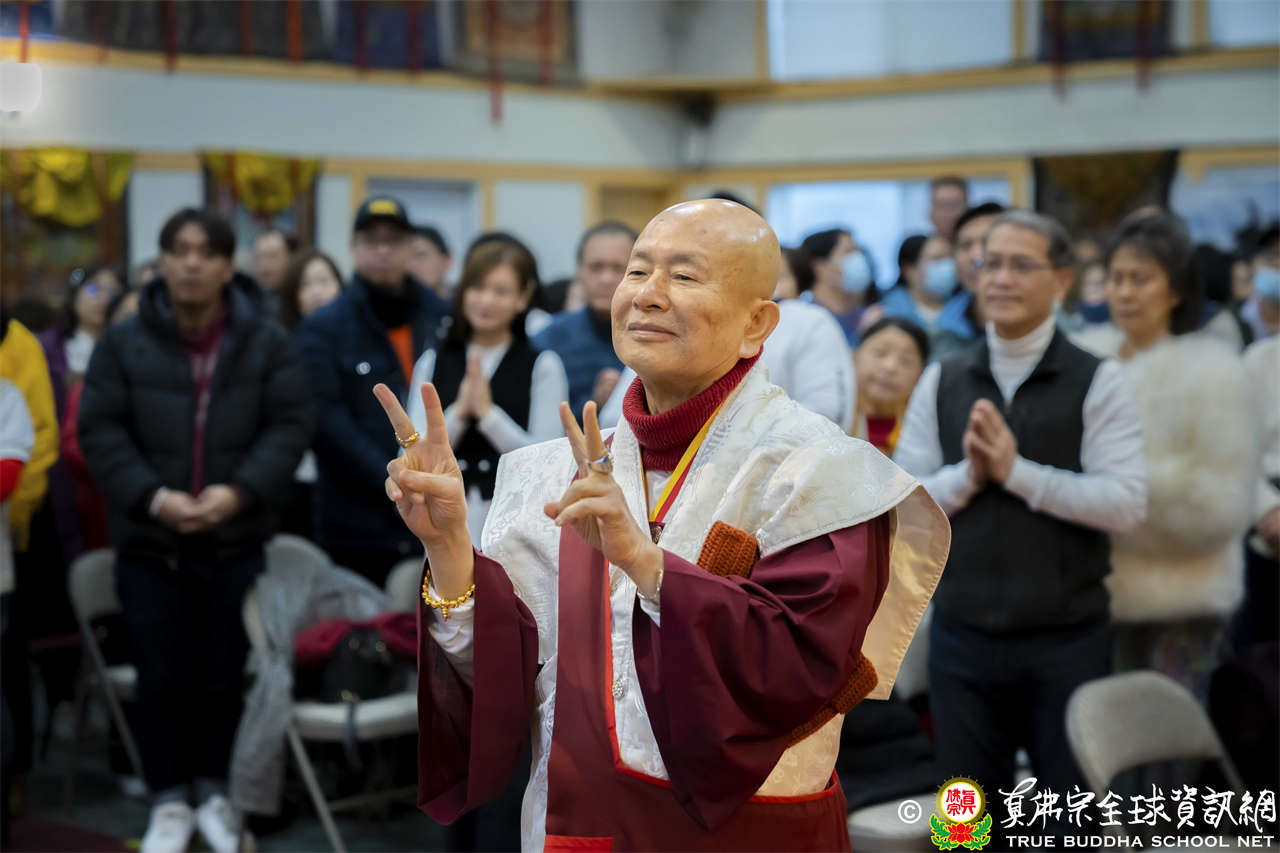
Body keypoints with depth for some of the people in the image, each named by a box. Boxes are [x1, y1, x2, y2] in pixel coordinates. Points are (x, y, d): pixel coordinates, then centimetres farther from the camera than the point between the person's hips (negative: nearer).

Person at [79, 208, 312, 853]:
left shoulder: (267, 343, 1)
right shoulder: (124, 343, -1)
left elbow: (289, 425, -4)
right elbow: (101, 431, -4)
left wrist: (240, 491, -19)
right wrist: (152, 497, -17)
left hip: (236, 540, 0)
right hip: (148, 540, 0)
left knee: (223, 675, 8)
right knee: (161, 677, 5)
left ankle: (212, 790, 26)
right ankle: (168, 800, 20)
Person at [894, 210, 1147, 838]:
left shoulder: (1098, 383, -3)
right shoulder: (940, 383, 7)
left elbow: (1127, 504, -13)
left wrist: (1017, 471, -17)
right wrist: (966, 474, -13)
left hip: (1066, 640, -3)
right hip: (962, 638, 3)